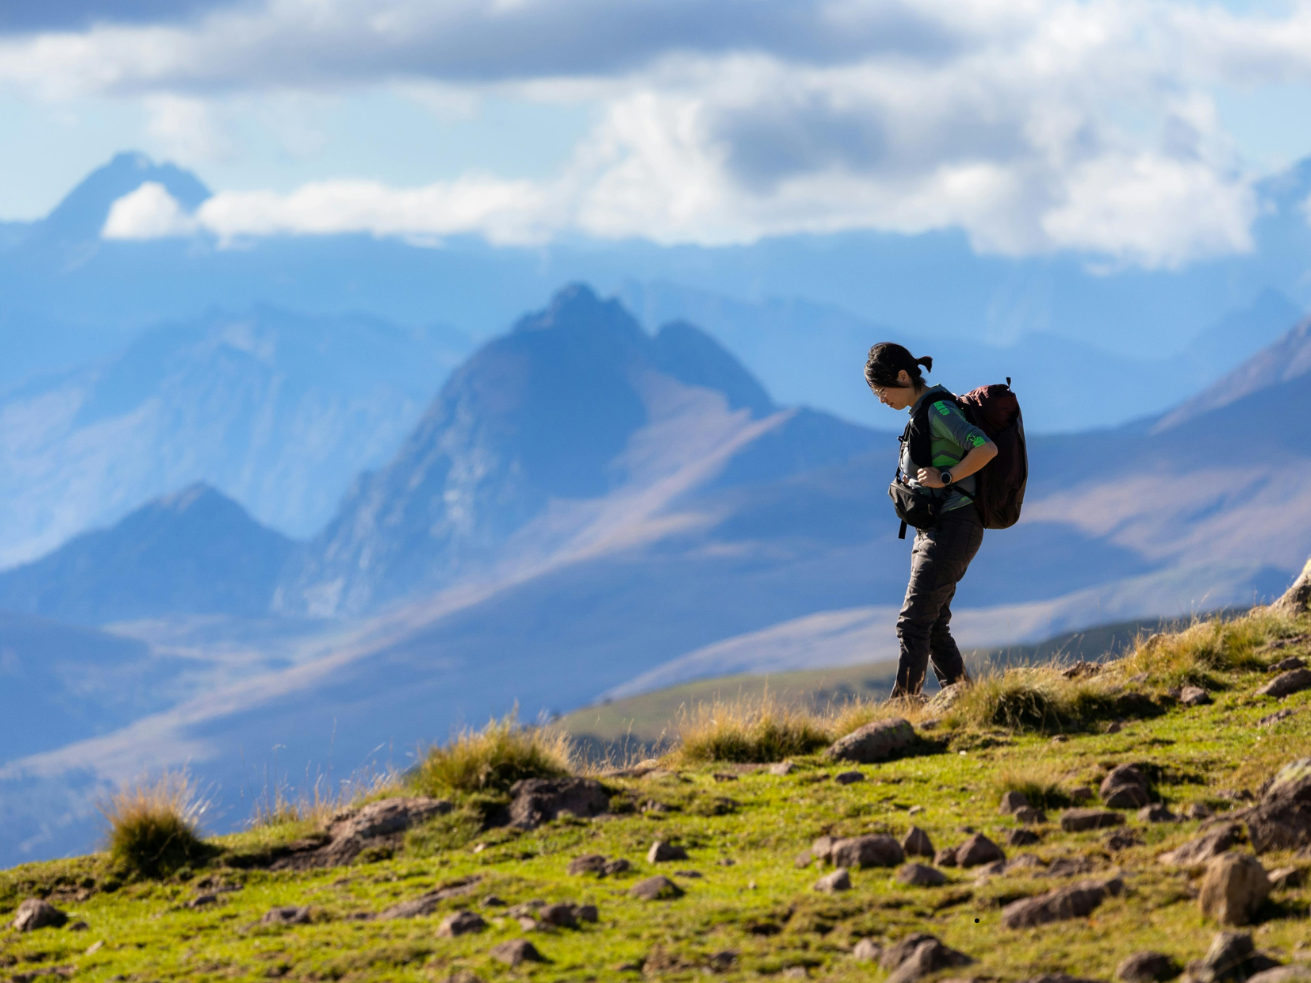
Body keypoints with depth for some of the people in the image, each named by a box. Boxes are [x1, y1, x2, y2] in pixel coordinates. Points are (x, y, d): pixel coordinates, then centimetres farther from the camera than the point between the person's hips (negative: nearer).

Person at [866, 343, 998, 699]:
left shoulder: (939, 409, -15)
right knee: (933, 626, 9)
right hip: (932, 530, 10)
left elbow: (986, 448, -26)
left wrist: (944, 478, -21)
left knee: (913, 620, -13)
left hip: (953, 530, -10)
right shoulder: (925, 411, 15)